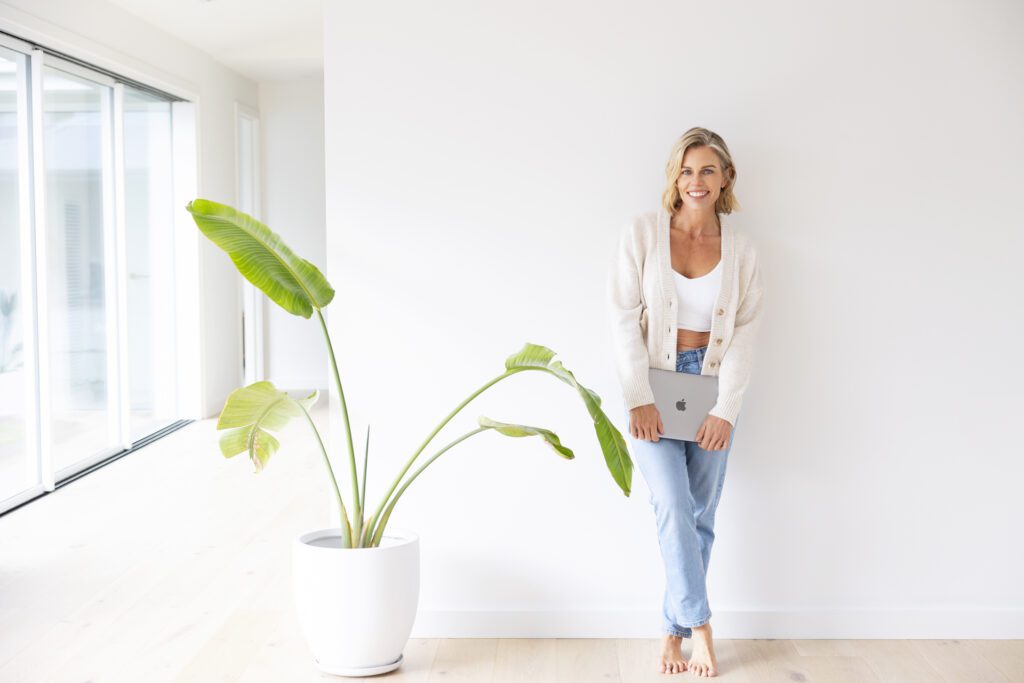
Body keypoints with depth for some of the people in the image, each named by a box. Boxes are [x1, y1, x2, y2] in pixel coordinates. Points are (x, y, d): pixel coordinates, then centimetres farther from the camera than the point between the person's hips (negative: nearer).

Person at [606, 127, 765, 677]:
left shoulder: (741, 250, 2)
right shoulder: (642, 234, -5)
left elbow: (746, 332, 1)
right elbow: (624, 318, -7)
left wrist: (726, 408, -8)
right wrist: (639, 398, -13)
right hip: (653, 384, -2)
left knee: (700, 515, 5)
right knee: (674, 507, -13)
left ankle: (675, 631, 19)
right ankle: (699, 625, 1)